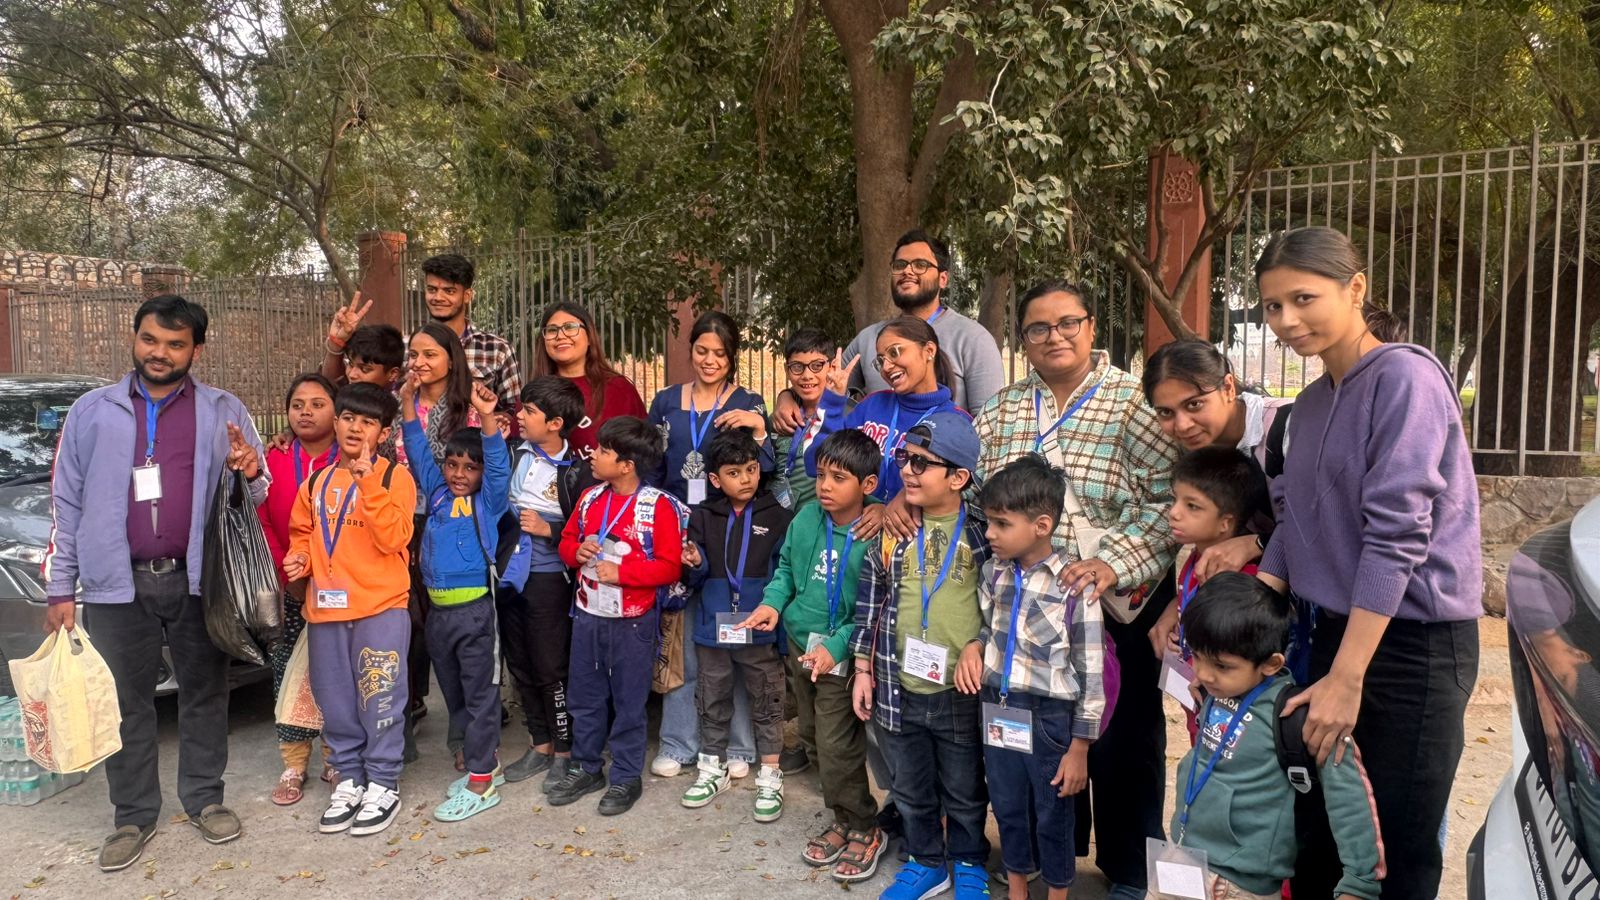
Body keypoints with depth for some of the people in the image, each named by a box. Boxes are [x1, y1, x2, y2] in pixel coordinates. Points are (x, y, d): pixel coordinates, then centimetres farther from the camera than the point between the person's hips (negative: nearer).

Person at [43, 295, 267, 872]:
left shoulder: (224, 412, 5)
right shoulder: (93, 412, 6)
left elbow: (257, 496, 8)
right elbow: (67, 502, 7)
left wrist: (249, 473, -16)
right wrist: (61, 588, 3)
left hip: (197, 579, 0)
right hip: (117, 585, 0)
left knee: (205, 693, 9)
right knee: (126, 703, 8)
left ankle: (204, 798, 25)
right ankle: (134, 815, 21)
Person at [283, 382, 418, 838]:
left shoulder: (394, 476, -5)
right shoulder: (316, 483, 11)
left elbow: (393, 539, -16)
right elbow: (302, 534, 21)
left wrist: (368, 482, -23)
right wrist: (300, 559, 0)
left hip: (381, 607, -5)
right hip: (325, 609, 5)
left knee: (379, 700, 1)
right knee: (336, 703, 14)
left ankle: (383, 785, 14)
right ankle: (349, 780, 28)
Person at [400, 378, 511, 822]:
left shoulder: (488, 501, -2)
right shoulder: (437, 493, 11)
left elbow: (500, 464, -16)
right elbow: (419, 451, 11)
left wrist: (487, 418, -30)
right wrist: (408, 402, 3)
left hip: (474, 606, -6)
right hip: (438, 608, 6)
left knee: (479, 692, 0)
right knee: (453, 693, 16)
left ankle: (482, 784, 5)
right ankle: (485, 762, 30)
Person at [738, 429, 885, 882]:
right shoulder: (807, 516, -4)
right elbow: (787, 565, 12)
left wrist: (836, 646, -24)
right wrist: (772, 602, -4)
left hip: (842, 655, -7)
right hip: (800, 645, 7)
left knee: (837, 748, -1)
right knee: (813, 735, 18)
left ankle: (862, 830, 22)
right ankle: (845, 819, 37)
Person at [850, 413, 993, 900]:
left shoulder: (983, 532, -8)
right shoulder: (891, 529, -1)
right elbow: (871, 598, 5)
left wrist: (979, 645, -13)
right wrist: (863, 668, 5)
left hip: (960, 693, -2)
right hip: (899, 689, 3)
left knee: (966, 792, 16)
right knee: (910, 790, 18)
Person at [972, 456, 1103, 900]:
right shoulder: (993, 572, -2)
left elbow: (1091, 676, -13)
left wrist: (1079, 748, -9)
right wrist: (974, 648, -6)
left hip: (1049, 720, -5)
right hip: (999, 713, 5)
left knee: (1053, 817, 14)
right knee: (1008, 809, 20)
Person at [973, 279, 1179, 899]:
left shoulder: (1131, 401, -8)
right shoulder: (1004, 407, 7)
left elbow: (1170, 498, -16)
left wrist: (1113, 564, -27)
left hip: (1117, 605, -4)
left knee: (1123, 738, 8)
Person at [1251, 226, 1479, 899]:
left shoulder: (1405, 377, -14)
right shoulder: (1309, 405, 10)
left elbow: (1396, 535, -20)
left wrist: (1347, 678, -22)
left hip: (1413, 643, -7)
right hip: (1337, 628, 7)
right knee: (1318, 846, 13)